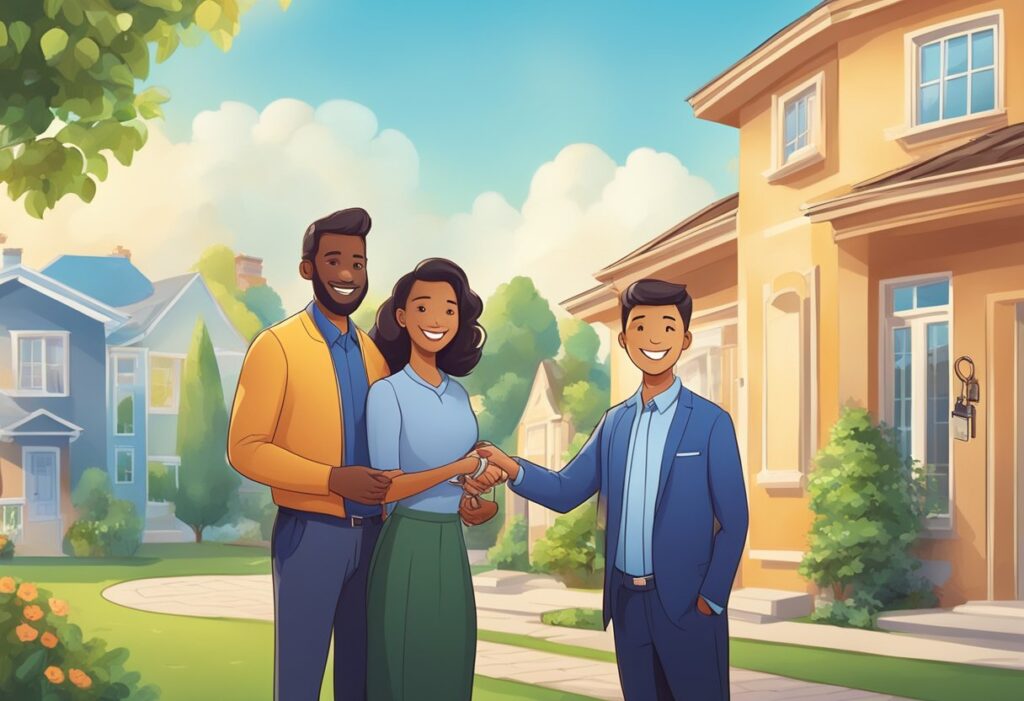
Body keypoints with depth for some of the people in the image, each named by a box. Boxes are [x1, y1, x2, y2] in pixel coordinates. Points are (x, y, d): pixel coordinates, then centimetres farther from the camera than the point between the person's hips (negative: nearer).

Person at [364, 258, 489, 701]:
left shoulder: (459, 394, 8)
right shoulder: (387, 392, -10)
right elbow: (386, 487, -14)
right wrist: (462, 467, -14)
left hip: (452, 544, 6)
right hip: (409, 544, -6)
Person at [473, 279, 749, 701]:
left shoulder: (711, 422, -4)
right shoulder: (615, 422, 11)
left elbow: (733, 520, -4)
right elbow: (565, 491, 8)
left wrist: (711, 598, -10)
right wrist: (513, 469, -11)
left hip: (686, 604, -5)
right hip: (627, 603, 5)